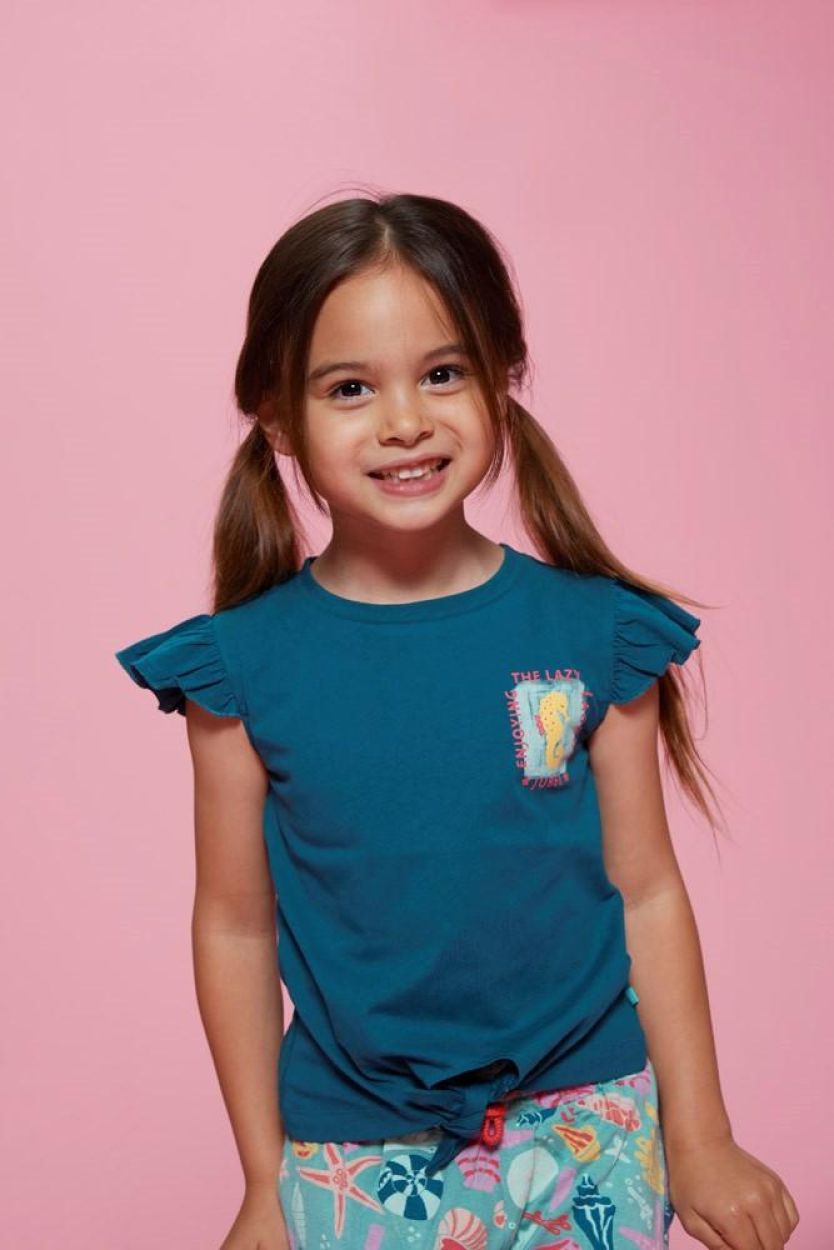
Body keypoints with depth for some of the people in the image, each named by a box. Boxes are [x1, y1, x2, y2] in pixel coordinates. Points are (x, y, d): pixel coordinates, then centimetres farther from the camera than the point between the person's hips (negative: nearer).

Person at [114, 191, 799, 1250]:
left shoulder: (593, 632, -8)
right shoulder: (243, 663, -9)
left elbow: (647, 892, -1)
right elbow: (236, 928, -2)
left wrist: (699, 1140, 3)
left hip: (588, 1127, 1)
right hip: (357, 1160, 0)